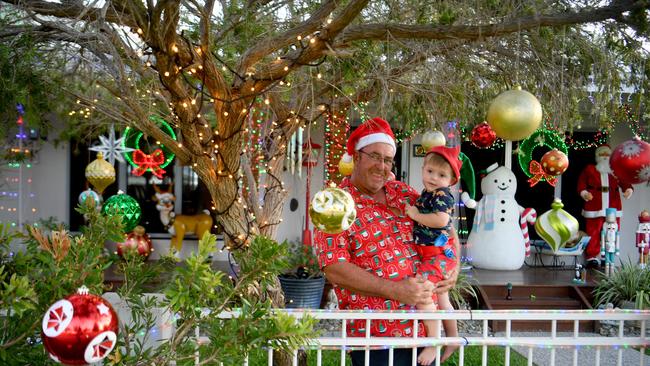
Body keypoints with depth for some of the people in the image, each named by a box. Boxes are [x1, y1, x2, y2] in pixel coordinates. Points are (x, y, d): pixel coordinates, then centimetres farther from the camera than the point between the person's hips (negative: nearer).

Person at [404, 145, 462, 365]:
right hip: (434, 254, 10)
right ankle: (452, 339, 35)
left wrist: (416, 215, -21)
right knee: (441, 299, 20)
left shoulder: (442, 195, -16)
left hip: (438, 253, -10)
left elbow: (441, 219, -31)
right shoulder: (426, 194, 12)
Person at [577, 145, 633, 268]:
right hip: (594, 209, -2)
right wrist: (583, 192, -14)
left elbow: (625, 183, 7)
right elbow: (581, 183, 5)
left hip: (613, 208, 3)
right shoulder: (589, 169, 9)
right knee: (593, 233, -5)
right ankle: (592, 257, 3)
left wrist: (628, 189, -15)